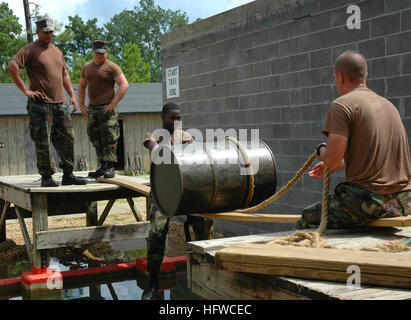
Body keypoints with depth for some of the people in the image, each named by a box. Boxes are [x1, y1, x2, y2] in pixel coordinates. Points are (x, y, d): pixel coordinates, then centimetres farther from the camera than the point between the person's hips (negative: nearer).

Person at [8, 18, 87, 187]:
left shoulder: (57, 51, 19)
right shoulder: (30, 50, -3)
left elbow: (64, 74, 26)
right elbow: (12, 66, -14)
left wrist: (72, 96, 17)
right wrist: (25, 90, -15)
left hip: (61, 103, 7)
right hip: (40, 104, -7)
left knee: (67, 138, 5)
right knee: (43, 142, -2)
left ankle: (68, 175, 14)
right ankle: (46, 177, 7)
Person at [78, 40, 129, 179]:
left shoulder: (112, 67, -6)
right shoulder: (87, 67, 14)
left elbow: (124, 85, -13)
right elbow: (81, 86, 22)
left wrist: (113, 104, -16)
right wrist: (82, 105, 11)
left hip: (107, 108, -6)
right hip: (92, 109, 7)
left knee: (109, 139, -8)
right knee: (95, 139, 8)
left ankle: (110, 168, -5)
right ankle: (102, 167, 15)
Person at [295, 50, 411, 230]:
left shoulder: (343, 104, -9)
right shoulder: (388, 105, 16)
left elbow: (331, 160, -17)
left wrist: (321, 150, 7)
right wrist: (336, 166, 34)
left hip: (369, 200, -8)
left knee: (305, 222, 9)